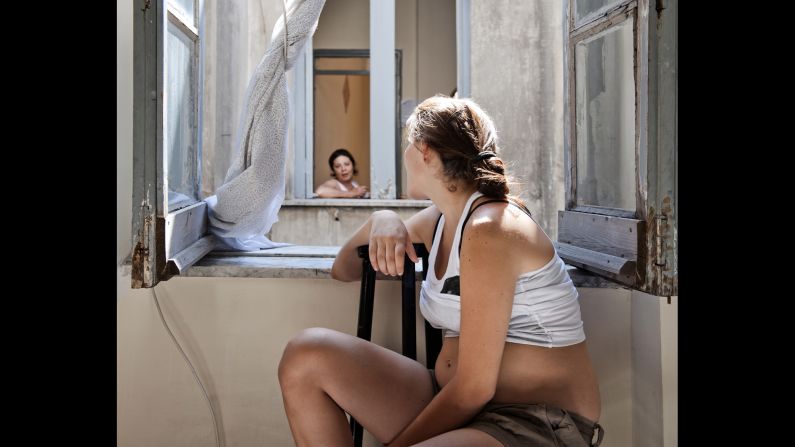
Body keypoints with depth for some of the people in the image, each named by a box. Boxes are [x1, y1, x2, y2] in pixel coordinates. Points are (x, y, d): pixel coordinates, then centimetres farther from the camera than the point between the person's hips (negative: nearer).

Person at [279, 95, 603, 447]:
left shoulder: (488, 229, -17)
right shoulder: (438, 220, 9)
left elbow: (474, 389, -19)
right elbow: (343, 270, 20)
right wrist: (380, 222, -1)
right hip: (454, 401, 9)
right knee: (307, 356, -4)